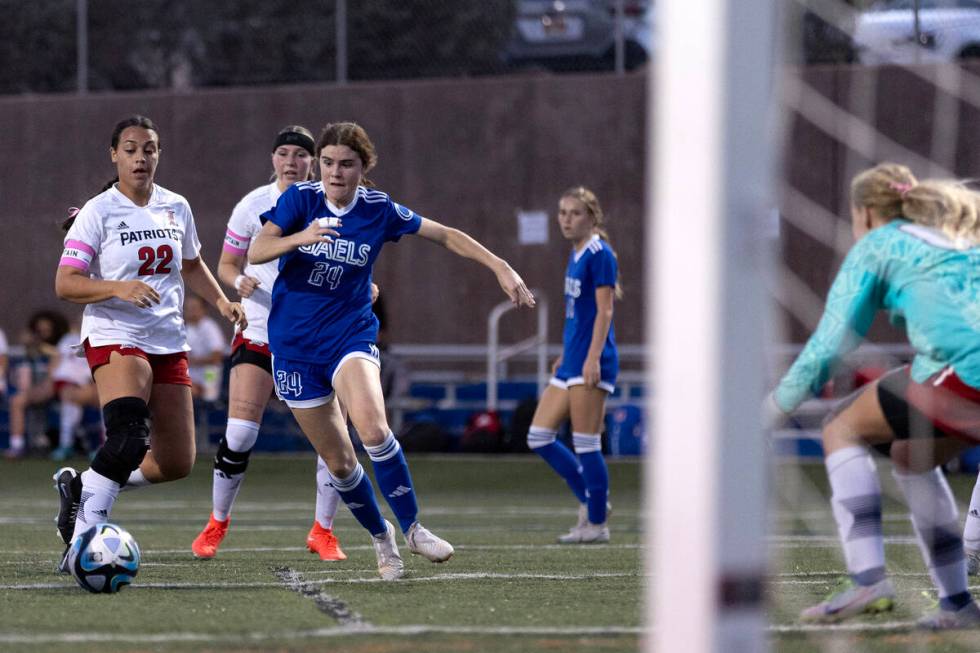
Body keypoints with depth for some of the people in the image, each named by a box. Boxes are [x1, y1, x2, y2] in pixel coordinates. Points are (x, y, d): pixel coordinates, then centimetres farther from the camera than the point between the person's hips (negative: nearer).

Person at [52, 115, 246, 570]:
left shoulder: (176, 208, 10)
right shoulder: (98, 212, -6)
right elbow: (65, 284, -11)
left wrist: (221, 301, 13)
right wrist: (118, 288, -26)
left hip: (168, 341, 6)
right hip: (114, 336, -6)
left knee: (177, 463, 3)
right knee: (128, 439, -28)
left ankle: (81, 486, 23)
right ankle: (82, 541, -21)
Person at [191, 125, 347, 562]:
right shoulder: (252, 206, -1)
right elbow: (226, 265, 7)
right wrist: (239, 282, -15)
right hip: (260, 329, -1)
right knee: (240, 432, -10)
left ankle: (322, 531, 10)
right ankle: (217, 522, 13)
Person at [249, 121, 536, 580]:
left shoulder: (379, 210, -3)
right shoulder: (301, 198, -6)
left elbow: (446, 236, 7)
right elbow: (255, 252, -18)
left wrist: (500, 267, -1)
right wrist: (301, 237, -36)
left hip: (349, 333, -1)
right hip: (294, 344, 1)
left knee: (370, 423, -30)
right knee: (337, 460, 3)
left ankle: (411, 528, -16)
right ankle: (380, 537, 28)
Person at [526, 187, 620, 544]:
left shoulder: (599, 255, -10)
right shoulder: (575, 255, 16)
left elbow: (604, 310, -16)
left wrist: (593, 358, -23)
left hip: (590, 361, -9)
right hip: (571, 363, 9)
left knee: (585, 443, -7)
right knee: (539, 437, 7)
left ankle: (597, 523, 1)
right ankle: (589, 499, 17)